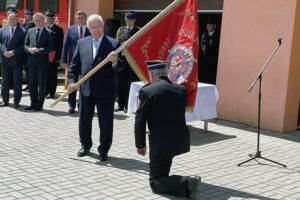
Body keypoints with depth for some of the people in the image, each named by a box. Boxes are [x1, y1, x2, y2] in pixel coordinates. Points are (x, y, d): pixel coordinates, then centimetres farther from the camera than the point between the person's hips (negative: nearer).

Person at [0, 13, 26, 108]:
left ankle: (16, 101, 10)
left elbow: (23, 45, -7)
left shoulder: (22, 31, 0)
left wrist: (13, 52, -16)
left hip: (16, 60, -3)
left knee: (17, 82, 2)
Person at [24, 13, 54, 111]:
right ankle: (33, 103, 20)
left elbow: (51, 47, -8)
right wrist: (29, 49, -8)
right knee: (31, 84, 9)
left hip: (42, 62, -4)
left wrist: (39, 50, -16)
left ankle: (39, 105, 14)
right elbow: (25, 44, 13)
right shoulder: (30, 31, 11)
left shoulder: (48, 32, -2)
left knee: (42, 84, 3)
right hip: (31, 61, 4)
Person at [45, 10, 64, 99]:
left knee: (52, 75, 2)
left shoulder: (58, 30, -2)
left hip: (54, 56, -4)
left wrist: (58, 56, -11)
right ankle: (46, 91, 18)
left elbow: (60, 44, -6)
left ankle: (52, 93, 8)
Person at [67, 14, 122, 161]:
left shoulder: (113, 43, -4)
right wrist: (71, 81, -2)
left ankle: (104, 150, 19)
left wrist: (115, 61, -28)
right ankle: (85, 146, 36)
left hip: (105, 90, -3)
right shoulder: (82, 43, 8)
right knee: (84, 120, 15)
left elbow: (121, 66, -6)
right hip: (86, 89, 4)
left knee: (106, 122, 4)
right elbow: (74, 64, 10)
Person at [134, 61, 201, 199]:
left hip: (161, 143, -6)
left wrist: (140, 145, 7)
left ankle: (186, 183, -16)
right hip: (181, 140, 7)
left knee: (156, 183, 4)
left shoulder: (146, 91, -8)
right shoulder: (181, 89, 7)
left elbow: (140, 121, -5)